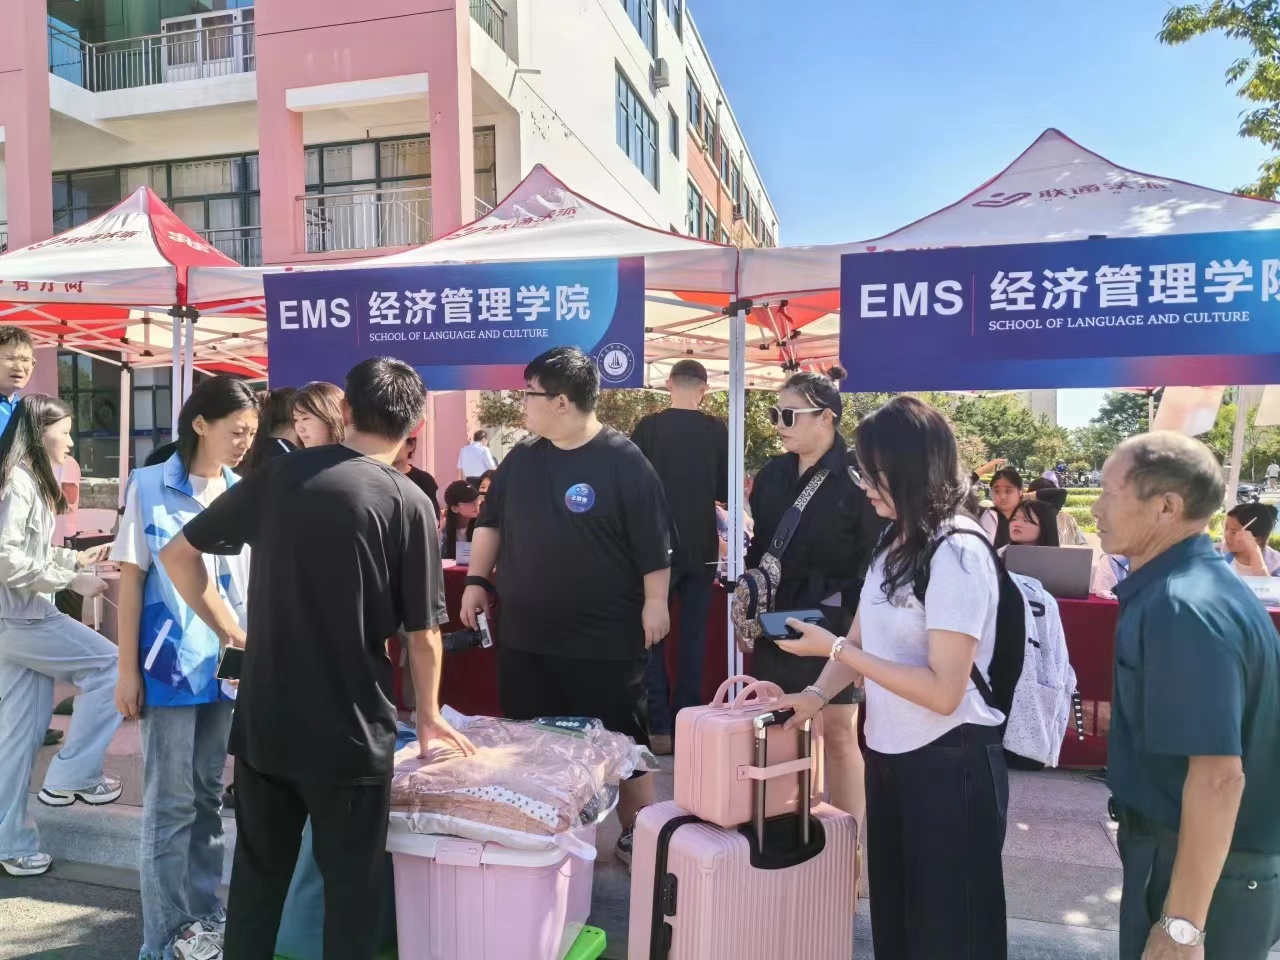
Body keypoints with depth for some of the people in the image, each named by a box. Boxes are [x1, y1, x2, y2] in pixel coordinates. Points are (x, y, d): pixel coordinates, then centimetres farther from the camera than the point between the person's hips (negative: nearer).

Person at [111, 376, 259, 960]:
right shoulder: (150, 486, -5)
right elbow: (131, 579, -5)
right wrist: (127, 669, -7)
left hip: (229, 664, 4)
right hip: (171, 664, -4)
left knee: (209, 797, 14)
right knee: (170, 802, 3)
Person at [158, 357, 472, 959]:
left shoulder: (278, 474, 0)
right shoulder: (408, 503, -11)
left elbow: (177, 554, 7)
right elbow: (423, 635, -8)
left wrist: (226, 627, 16)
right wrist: (428, 715, 8)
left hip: (262, 722, 4)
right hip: (350, 729, -4)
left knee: (256, 877, 20)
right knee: (351, 888, 14)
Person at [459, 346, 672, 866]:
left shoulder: (624, 462, -12)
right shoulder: (522, 458, 6)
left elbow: (654, 542, -11)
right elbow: (490, 521, 15)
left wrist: (655, 601, -11)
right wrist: (477, 580, 8)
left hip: (605, 640, -5)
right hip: (525, 636, 6)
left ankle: (636, 835, 27)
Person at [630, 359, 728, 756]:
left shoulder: (647, 428, -6)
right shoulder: (717, 430, -3)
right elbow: (727, 491, 2)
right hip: (701, 548, 1)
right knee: (693, 635, 11)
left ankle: (658, 727, 7)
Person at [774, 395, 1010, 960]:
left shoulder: (957, 553, -21)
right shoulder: (895, 541, 5)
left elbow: (944, 691, -24)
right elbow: (861, 638, 10)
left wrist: (834, 649, -22)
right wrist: (817, 694, -6)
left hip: (948, 764, -8)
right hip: (889, 754, 8)